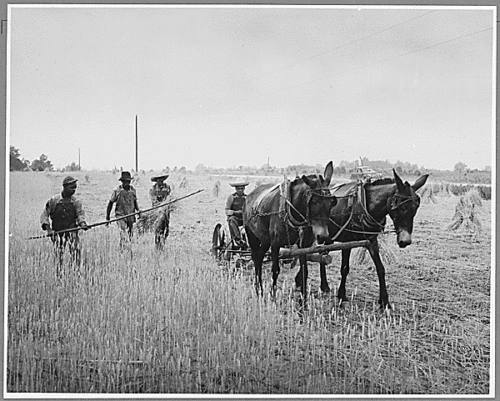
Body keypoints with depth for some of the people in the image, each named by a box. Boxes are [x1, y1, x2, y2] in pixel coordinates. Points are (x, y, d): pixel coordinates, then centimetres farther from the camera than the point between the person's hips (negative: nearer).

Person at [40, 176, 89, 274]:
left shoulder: (76, 202, 4)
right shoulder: (53, 200, 0)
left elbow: (80, 214, 1)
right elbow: (44, 215, 4)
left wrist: (82, 224, -21)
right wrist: (48, 229, -8)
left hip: (72, 231, 1)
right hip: (57, 232, -1)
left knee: (76, 251, -11)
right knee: (58, 256, 2)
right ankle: (58, 276, 12)